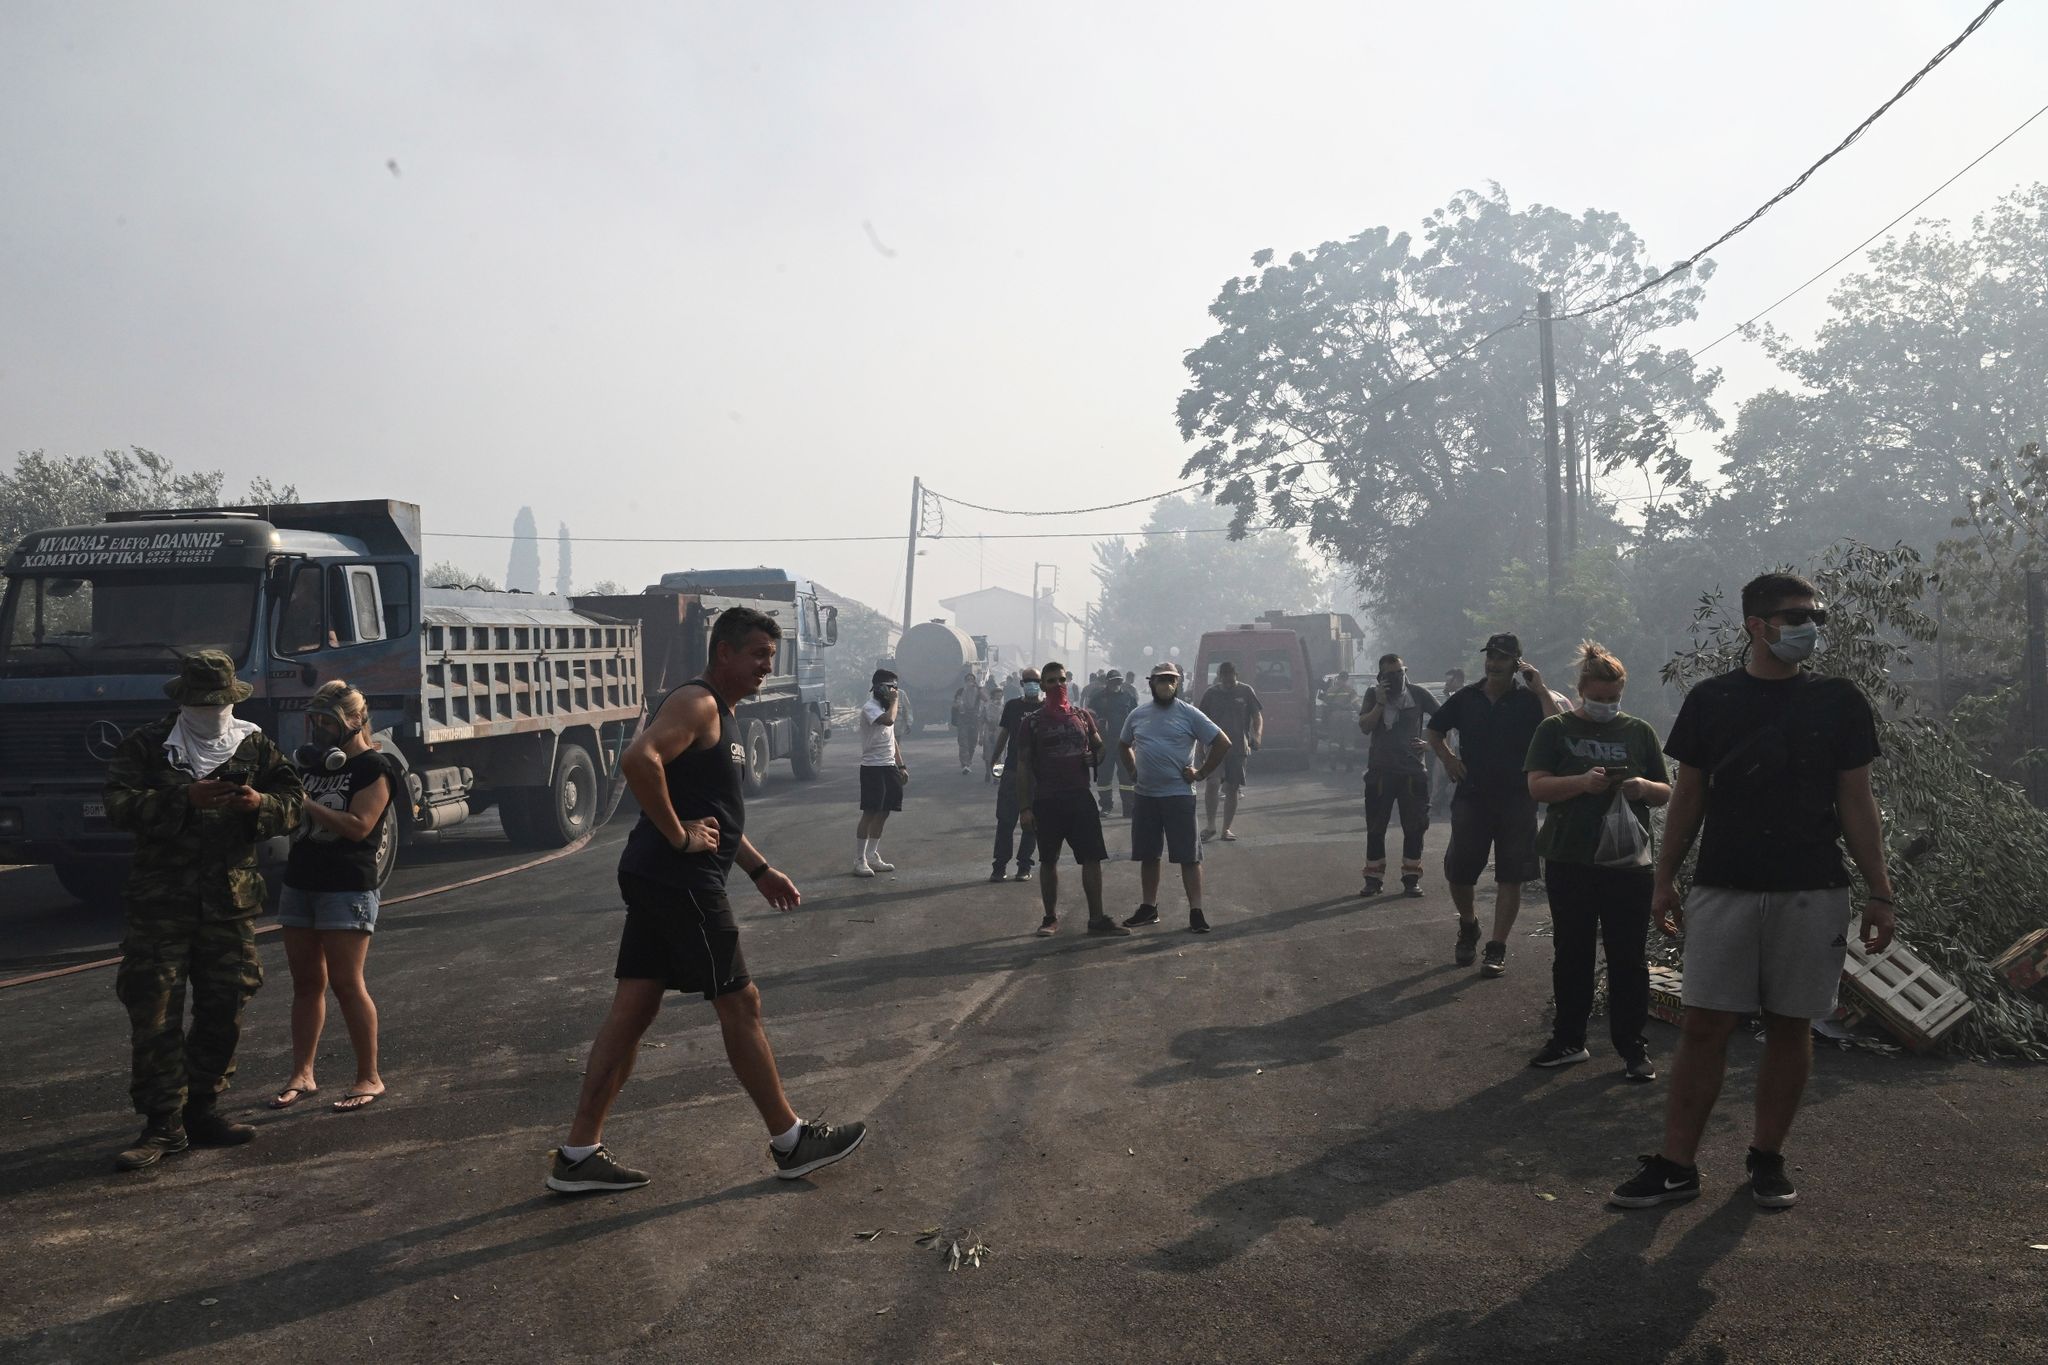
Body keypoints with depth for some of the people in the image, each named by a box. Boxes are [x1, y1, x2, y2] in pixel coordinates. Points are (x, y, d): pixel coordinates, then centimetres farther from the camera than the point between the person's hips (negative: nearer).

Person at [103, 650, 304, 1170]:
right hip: (159, 901, -3)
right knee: (155, 1013, -5)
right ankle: (162, 1123, 2)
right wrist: (186, 800, -25)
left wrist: (260, 804, -16)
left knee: (223, 1010, 9)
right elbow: (119, 805, -11)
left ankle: (202, 1108, 23)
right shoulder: (145, 745, 0)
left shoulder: (255, 745, 9)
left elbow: (292, 801, 6)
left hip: (231, 900, 3)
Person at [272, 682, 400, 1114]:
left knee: (346, 984, -7)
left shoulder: (374, 768, -8)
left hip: (347, 887, -7)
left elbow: (358, 826, -18)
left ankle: (369, 1078, 1)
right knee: (306, 983, 10)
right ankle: (302, 1075, 17)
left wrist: (307, 804, -17)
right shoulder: (316, 762, 15)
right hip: (301, 881, 7)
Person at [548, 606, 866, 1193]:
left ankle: (578, 1156, 14)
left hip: (660, 882, 10)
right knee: (740, 1002, 1)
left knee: (632, 1012, 9)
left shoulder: (721, 715, 19)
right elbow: (638, 759, -31)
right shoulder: (696, 702, -13)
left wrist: (760, 870, 24)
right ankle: (791, 1142, 13)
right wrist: (678, 836, -23)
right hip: (680, 881, -10)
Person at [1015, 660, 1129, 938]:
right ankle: (1051, 918, 17)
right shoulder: (1032, 722, 0)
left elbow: (1099, 746, 21)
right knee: (1048, 861, 6)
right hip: (1046, 800, -2)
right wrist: (1025, 807, -8)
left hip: (1080, 797, 2)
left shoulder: (1083, 715, 8)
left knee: (1092, 857, -1)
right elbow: (1024, 766, -2)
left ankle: (1097, 918, 6)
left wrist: (1094, 758, -5)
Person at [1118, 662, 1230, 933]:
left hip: (1178, 795, -4)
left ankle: (1196, 912, 1)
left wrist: (1201, 773, -6)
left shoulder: (1188, 714, -5)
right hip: (1145, 796, 4)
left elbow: (1223, 743, -5)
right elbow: (1123, 745, 25)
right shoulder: (1137, 715, 8)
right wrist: (1133, 772, 12)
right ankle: (1149, 908, 24)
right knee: (1147, 855, 12)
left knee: (1188, 855, -3)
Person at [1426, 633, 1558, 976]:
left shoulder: (1529, 700, -1)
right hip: (1471, 795, 2)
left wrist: (1541, 689, -17)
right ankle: (1468, 928, 29)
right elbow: (1434, 730, 20)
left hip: (1516, 797, -2)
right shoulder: (1466, 698, 6)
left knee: (1510, 878, 0)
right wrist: (1447, 758, 4)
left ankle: (1497, 948, 8)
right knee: (1458, 872, 2)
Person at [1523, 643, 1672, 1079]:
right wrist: (1583, 782, -21)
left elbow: (1666, 793, 12)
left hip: (1628, 863, 1)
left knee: (1629, 957, 2)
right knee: (1571, 954, 9)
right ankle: (1569, 1040, 20)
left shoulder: (1639, 732, 10)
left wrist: (1644, 788, -11)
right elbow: (1537, 786, -4)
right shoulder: (1556, 730, 5)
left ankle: (1633, 1047, 11)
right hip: (1570, 862, 0)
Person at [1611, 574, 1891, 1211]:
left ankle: (1767, 1158, 21)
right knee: (1704, 1025, -1)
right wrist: (1664, 880, 6)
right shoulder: (1710, 700, 3)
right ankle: (1676, 1164, 5)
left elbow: (1856, 802, 4)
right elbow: (1688, 796, 8)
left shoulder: (1839, 701, 3)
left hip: (1812, 893, 1)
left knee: (1790, 1026, 7)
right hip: (1723, 889, 0)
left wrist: (1879, 893, 1)